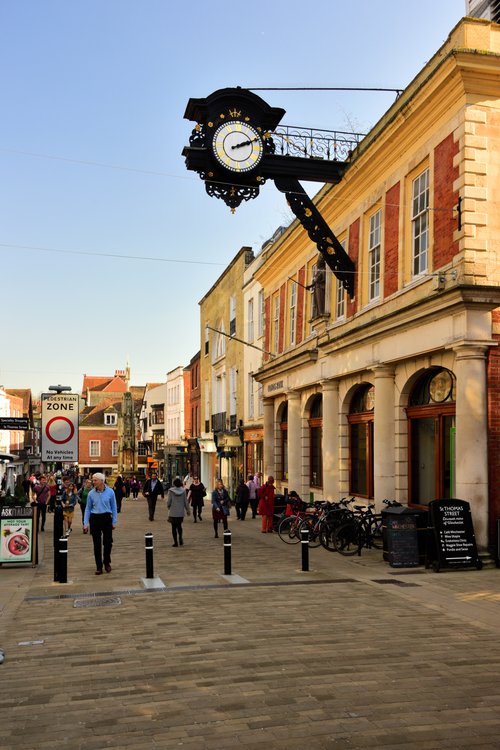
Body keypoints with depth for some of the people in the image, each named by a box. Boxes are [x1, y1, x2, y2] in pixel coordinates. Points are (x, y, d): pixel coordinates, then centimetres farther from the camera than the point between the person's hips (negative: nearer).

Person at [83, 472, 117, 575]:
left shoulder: (110, 492, -4)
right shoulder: (91, 493, 0)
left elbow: (114, 507, 3)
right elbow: (88, 509, 6)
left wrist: (114, 522, 1)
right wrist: (85, 524, 1)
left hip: (106, 518, -1)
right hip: (95, 519, 1)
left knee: (108, 542, -7)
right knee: (97, 544, 4)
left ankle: (107, 562, 18)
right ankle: (99, 567, 15)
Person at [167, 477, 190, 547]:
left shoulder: (171, 491, -10)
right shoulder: (183, 491, -3)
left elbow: (168, 502, -7)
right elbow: (186, 502, 2)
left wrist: (169, 507, 14)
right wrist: (188, 510, 13)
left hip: (173, 512, -2)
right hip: (181, 512, 3)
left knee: (174, 527, 6)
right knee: (179, 525, 20)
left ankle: (175, 542, 6)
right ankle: (180, 538, -1)